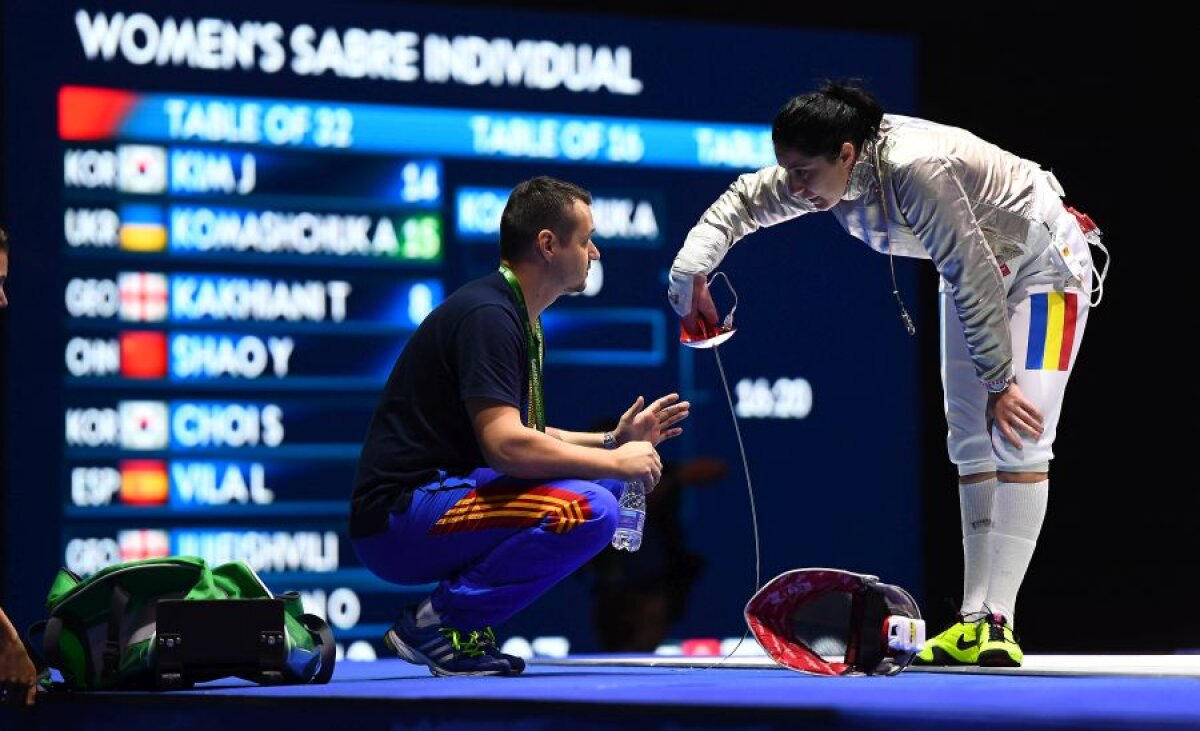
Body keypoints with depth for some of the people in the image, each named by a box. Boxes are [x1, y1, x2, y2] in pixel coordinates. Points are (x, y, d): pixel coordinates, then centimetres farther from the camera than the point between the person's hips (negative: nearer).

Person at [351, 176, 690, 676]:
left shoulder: (521, 321, 18)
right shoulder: (487, 314, -15)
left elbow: (527, 437, 24)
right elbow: (505, 445, -25)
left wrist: (613, 441, 10)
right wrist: (613, 462, -15)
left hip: (438, 496, 10)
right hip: (396, 520, -10)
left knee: (609, 482, 14)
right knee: (588, 511, -25)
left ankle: (461, 622, 6)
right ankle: (437, 622, -13)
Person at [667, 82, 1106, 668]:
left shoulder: (916, 169, -37)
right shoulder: (828, 173, -13)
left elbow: (973, 276, -32)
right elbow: (741, 203, 1)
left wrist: (998, 383, -25)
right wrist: (689, 274, -15)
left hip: (1042, 262, -9)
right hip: (979, 269, 9)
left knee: (1018, 439, -16)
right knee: (971, 443, 5)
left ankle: (998, 623, -20)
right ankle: (974, 619, 4)